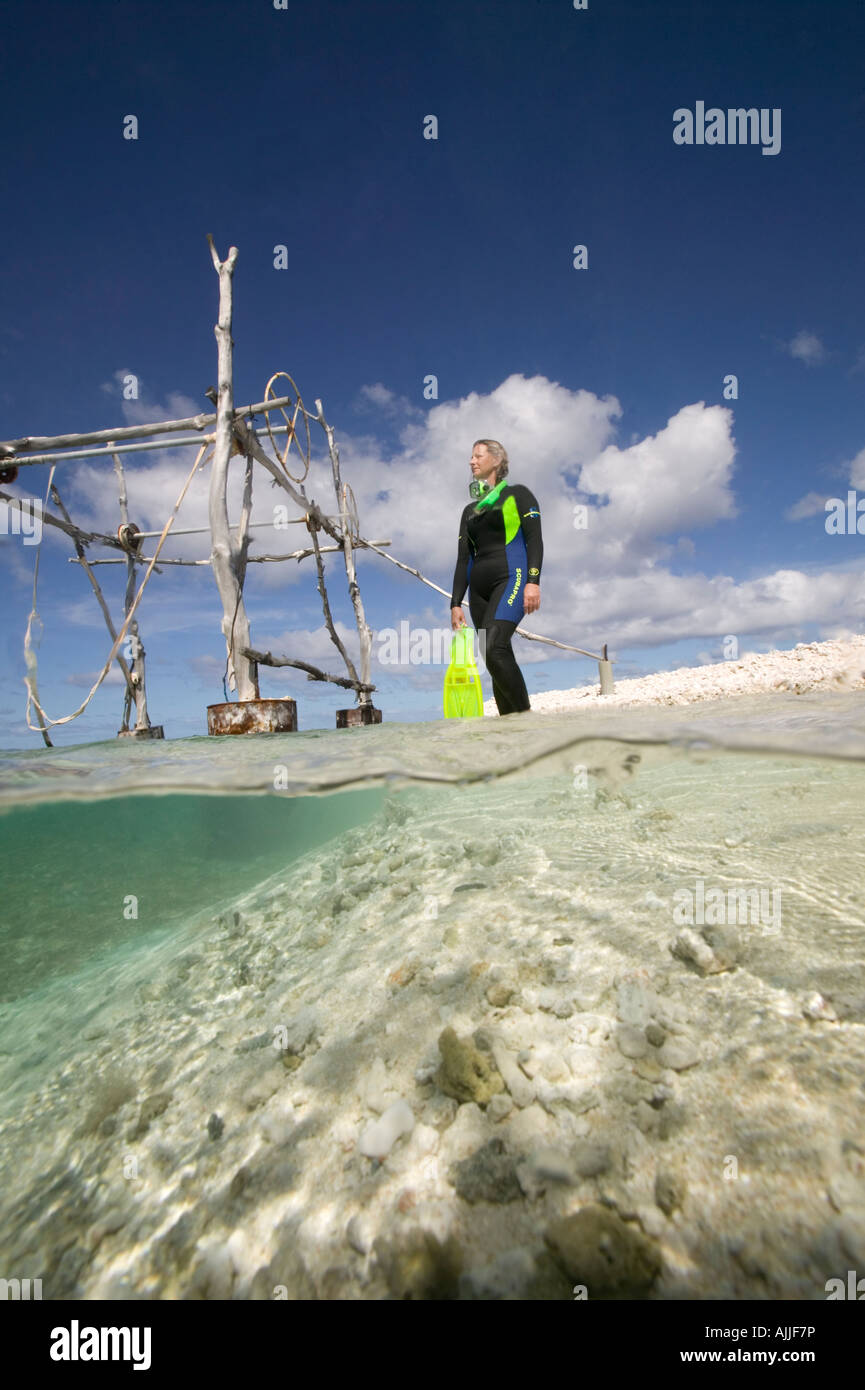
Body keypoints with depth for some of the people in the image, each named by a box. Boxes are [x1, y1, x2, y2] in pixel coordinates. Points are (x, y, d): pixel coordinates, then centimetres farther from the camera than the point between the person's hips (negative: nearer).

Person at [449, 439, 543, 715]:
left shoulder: (517, 494, 10)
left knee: (494, 647, -27)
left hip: (511, 578, -6)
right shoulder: (470, 510, 24)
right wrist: (455, 604, 7)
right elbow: (463, 559, 18)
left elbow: (534, 540, -2)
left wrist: (533, 581, -17)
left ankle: (525, 714, -21)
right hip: (479, 588, 6)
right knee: (499, 662, -1)